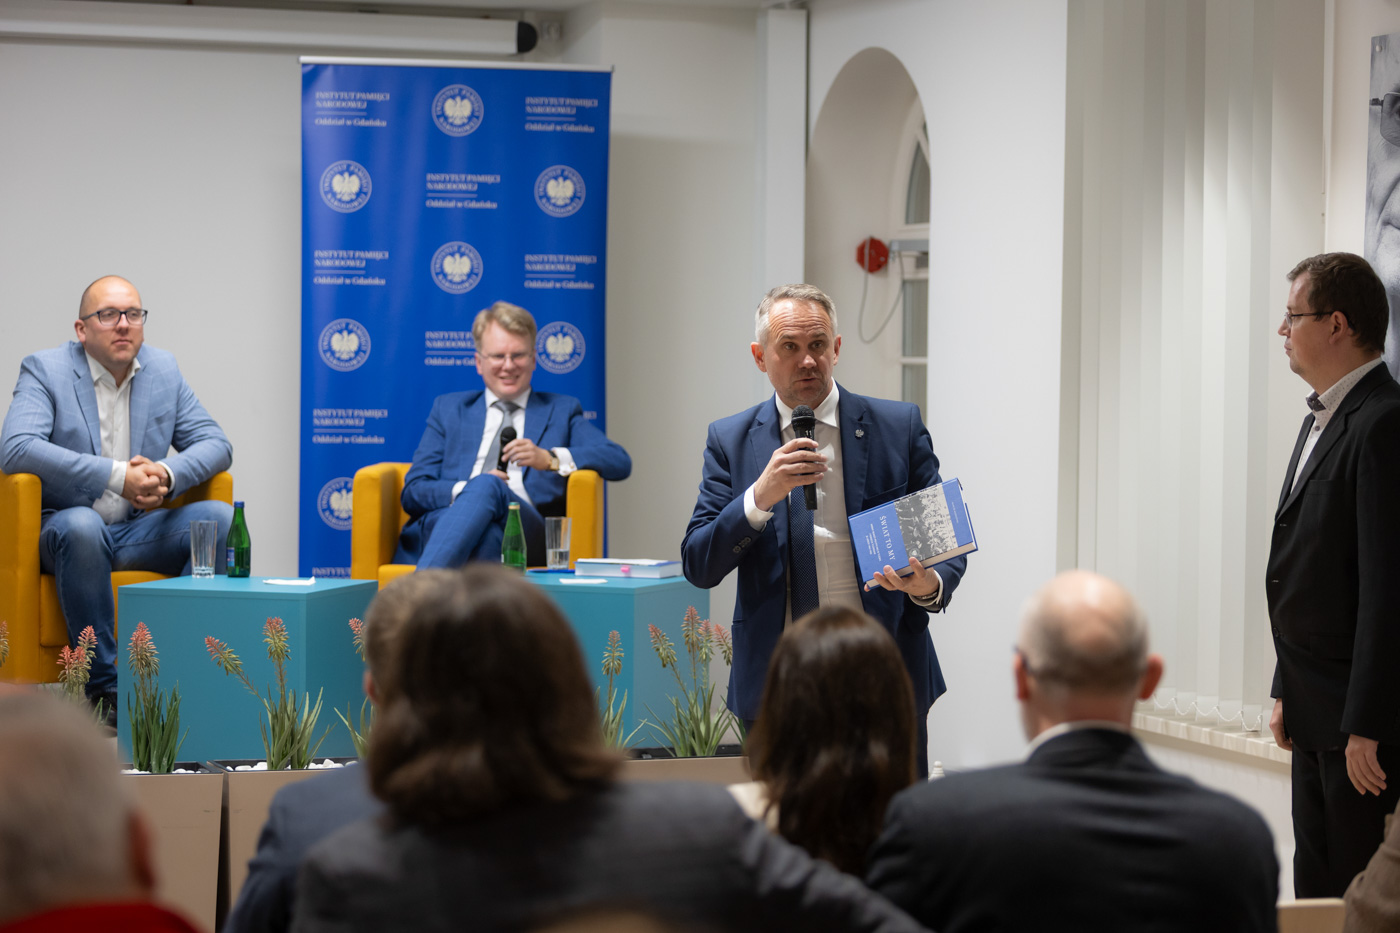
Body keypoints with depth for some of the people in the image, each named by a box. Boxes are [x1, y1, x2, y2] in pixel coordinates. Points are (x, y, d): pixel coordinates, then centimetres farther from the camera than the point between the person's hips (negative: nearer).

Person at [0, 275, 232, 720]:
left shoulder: (163, 370, 9)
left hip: (139, 528, 5)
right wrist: (118, 476, -29)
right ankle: (103, 687, -31)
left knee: (221, 518, -20)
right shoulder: (44, 370, -6)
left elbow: (215, 444, 7)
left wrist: (168, 475, -18)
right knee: (81, 527, -39)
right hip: (65, 528, -4)